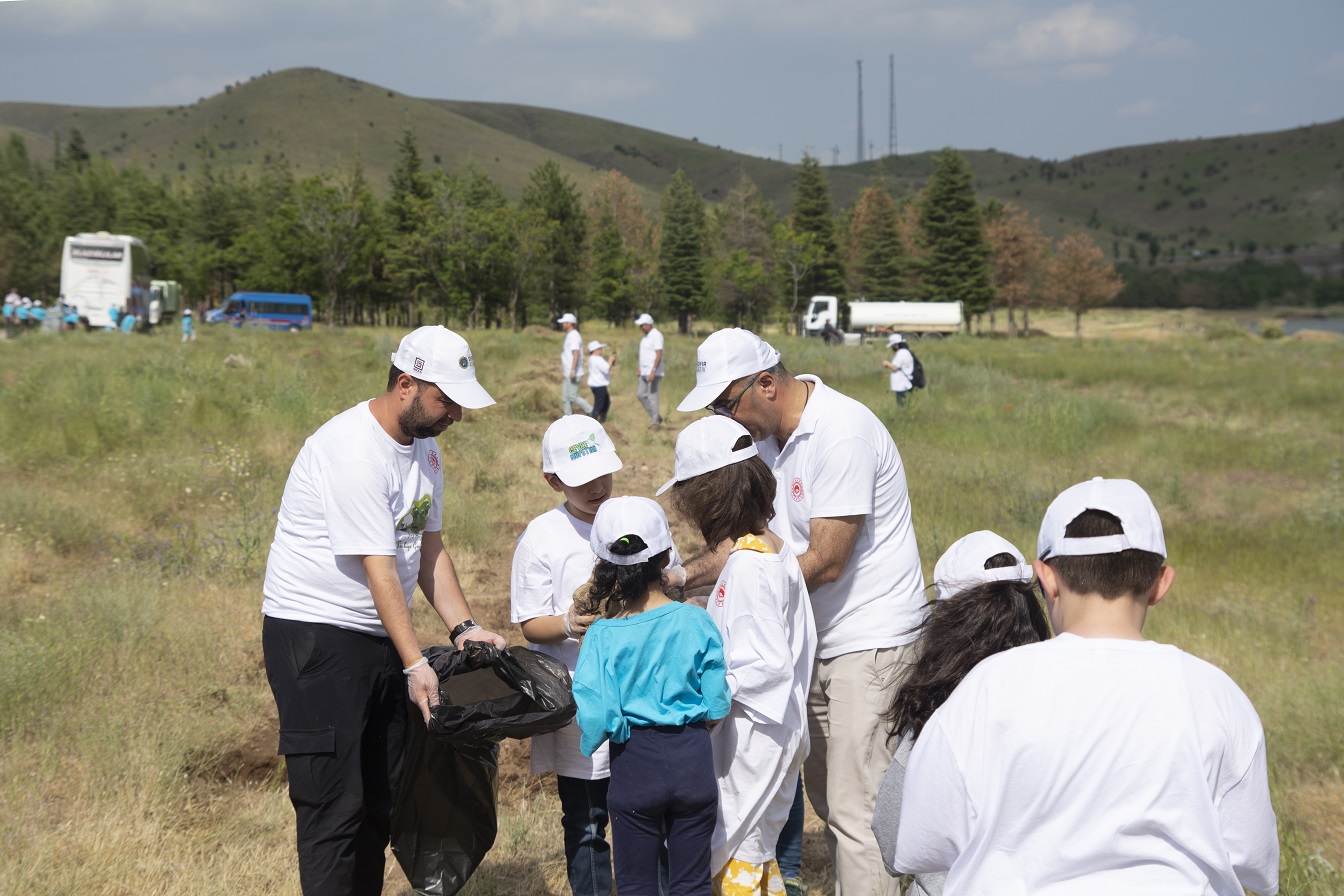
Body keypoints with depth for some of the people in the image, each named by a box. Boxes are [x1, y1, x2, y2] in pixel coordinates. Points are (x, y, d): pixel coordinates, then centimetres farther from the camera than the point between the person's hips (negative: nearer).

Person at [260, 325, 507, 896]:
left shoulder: (424, 447, 8)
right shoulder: (354, 449, -21)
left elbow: (430, 549, 13)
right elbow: (379, 569, -23)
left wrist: (464, 627, 1)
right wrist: (415, 664, -24)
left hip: (381, 636, 9)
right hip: (316, 635, -9)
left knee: (381, 799, 12)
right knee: (334, 803, -7)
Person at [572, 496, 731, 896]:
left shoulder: (602, 636, -11)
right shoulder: (696, 622, -8)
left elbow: (596, 719, -16)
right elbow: (717, 706, -4)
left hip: (635, 762, -1)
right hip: (693, 759, 1)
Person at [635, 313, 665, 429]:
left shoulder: (656, 336, -15)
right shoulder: (645, 336, 14)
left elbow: (659, 354, -21)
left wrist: (653, 371, -25)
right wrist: (640, 369, 19)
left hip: (653, 372, -10)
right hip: (645, 372, 10)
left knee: (652, 396, -6)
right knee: (641, 394, 10)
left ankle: (655, 422, 1)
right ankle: (656, 417, 17)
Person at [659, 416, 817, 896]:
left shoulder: (746, 564, -23)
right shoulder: (779, 550, 5)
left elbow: (769, 664, -24)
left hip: (751, 733, -9)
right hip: (780, 725, 9)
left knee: (725, 855, 1)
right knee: (758, 847, 19)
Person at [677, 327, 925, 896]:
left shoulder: (840, 433, -21)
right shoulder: (767, 433, 8)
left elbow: (824, 562, -22)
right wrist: (680, 577, -1)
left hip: (870, 639, -9)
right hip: (819, 641, 9)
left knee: (855, 810, -9)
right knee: (826, 798, 15)